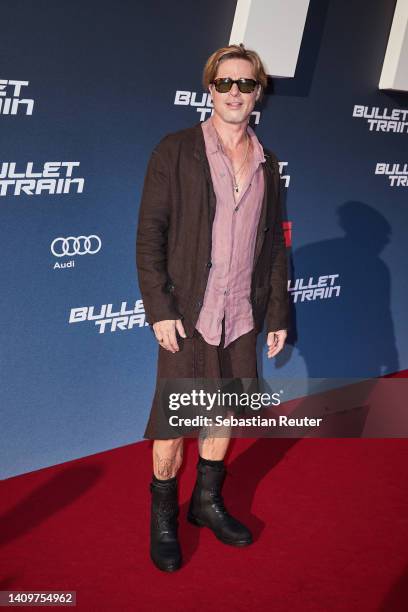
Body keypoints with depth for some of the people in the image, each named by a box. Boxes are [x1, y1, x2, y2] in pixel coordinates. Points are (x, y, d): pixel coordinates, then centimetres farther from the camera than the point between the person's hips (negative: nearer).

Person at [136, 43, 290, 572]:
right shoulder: (176, 151, -6)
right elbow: (149, 235, -9)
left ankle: (208, 501, 32)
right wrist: (160, 309, -15)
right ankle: (163, 514, 20)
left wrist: (278, 314, 10)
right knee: (173, 420, 3)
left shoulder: (267, 163, 8)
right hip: (187, 316, -4)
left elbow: (274, 246, 12)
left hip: (242, 317, 4)